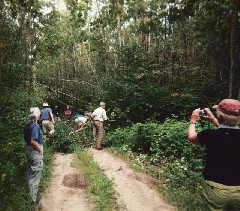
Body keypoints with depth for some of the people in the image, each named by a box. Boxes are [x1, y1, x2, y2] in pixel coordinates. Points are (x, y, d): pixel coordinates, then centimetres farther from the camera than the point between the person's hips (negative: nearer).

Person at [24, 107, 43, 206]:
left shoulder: (27, 126, 5)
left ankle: (30, 193, 39)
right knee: (35, 176, -1)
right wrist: (40, 149, -15)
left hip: (28, 149, 9)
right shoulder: (36, 126, -21)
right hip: (35, 151, -9)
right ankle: (33, 199, 6)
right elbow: (33, 141, -27)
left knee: (30, 173, 23)